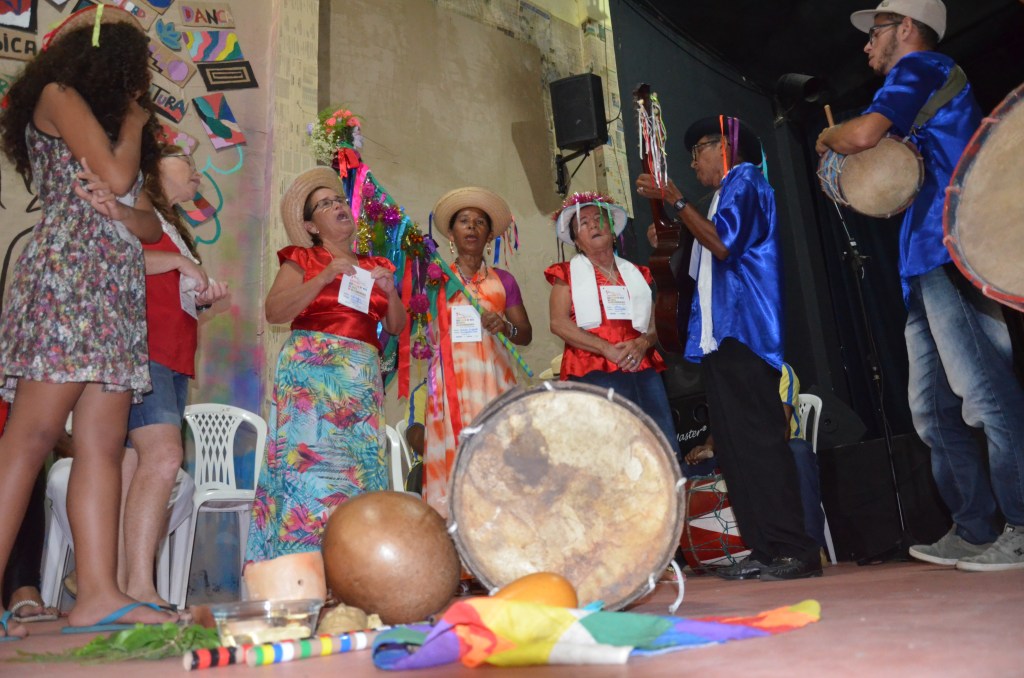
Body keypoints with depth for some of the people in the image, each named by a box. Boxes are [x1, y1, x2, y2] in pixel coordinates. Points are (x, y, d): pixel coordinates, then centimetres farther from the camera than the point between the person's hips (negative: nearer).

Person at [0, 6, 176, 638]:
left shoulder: (107, 124, 29)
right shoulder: (58, 96, 9)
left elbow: (151, 222, 18)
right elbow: (115, 175, -6)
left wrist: (120, 212, -4)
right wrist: (134, 123, 12)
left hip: (115, 289, 7)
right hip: (65, 274, -7)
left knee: (104, 443, -3)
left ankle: (98, 592, -5)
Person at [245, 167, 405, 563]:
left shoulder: (373, 268, 22)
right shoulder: (302, 260, 10)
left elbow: (397, 327, 19)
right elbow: (274, 311, -4)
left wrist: (390, 291, 1)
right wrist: (325, 277, -10)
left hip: (363, 378, 4)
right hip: (311, 370, -4)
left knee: (361, 463, -4)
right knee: (310, 457, -13)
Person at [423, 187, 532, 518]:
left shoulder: (503, 280, 14)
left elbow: (526, 334, 14)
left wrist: (505, 326, -6)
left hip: (492, 379, 1)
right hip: (450, 378, -1)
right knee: (453, 452, -7)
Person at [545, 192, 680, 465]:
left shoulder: (636, 274, 19)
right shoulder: (568, 273, 8)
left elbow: (655, 322, 17)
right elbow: (559, 323, -4)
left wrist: (642, 343, -7)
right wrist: (608, 349, -13)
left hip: (642, 368, 4)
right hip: (593, 372, -4)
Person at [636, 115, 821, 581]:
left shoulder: (744, 183, 1)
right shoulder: (727, 193, 29)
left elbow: (725, 244, -16)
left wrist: (676, 202, -10)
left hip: (742, 334, -10)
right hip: (719, 337, 10)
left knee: (759, 441, -13)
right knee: (734, 445, 5)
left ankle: (795, 550, -9)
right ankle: (764, 549, 8)